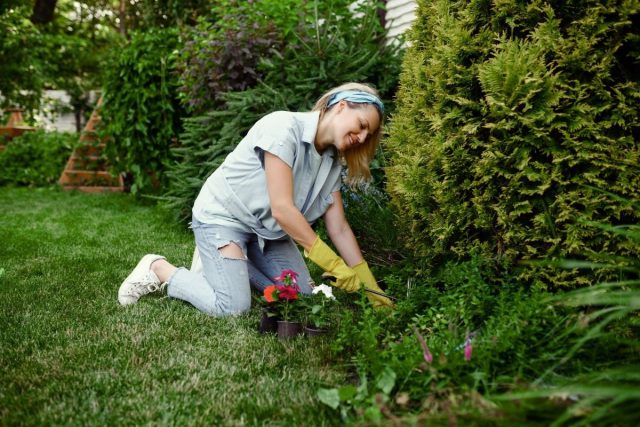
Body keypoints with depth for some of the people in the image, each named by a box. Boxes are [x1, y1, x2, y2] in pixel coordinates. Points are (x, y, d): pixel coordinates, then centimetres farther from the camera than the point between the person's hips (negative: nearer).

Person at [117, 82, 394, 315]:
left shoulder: (332, 161, -2)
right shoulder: (284, 127, -25)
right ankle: (160, 269, 5)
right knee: (233, 307, -19)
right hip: (222, 215, -8)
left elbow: (339, 228, -2)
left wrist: (369, 287, -7)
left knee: (303, 297, -1)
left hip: (266, 229, 8)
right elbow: (282, 208, -29)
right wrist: (333, 263, -25)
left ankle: (234, 265, 19)